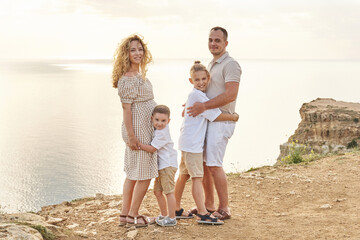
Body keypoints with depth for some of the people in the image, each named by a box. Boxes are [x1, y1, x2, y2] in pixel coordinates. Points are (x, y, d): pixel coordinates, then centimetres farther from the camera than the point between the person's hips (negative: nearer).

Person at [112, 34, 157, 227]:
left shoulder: (139, 74, 11)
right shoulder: (127, 79, -19)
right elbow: (126, 108, -20)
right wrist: (131, 136, -20)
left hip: (144, 128, 10)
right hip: (138, 130, -10)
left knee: (133, 174, 15)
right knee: (144, 174, 0)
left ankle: (125, 214, 23)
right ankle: (133, 215, 12)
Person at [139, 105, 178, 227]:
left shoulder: (162, 133, -20)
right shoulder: (157, 129, 6)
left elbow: (152, 148, -19)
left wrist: (137, 144, -17)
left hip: (168, 165, -10)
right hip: (160, 166, 10)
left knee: (168, 191, -5)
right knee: (157, 191, 15)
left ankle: (172, 218, 0)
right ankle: (164, 215, 28)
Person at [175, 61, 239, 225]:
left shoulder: (196, 95, 15)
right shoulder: (197, 95, -15)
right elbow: (215, 116, -14)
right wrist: (233, 117, -2)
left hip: (188, 142, 10)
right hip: (192, 142, -10)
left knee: (184, 175, 15)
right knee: (197, 177, -9)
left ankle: (176, 210, 24)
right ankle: (203, 214, -8)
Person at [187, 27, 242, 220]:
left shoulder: (230, 64, -11)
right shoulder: (211, 65, 19)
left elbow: (230, 95, -23)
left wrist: (204, 106, -22)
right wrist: (195, 104, 14)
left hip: (220, 120, -10)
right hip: (208, 119, 10)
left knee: (213, 164, -12)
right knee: (202, 162, 11)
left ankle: (224, 209, -4)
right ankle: (209, 205, 22)